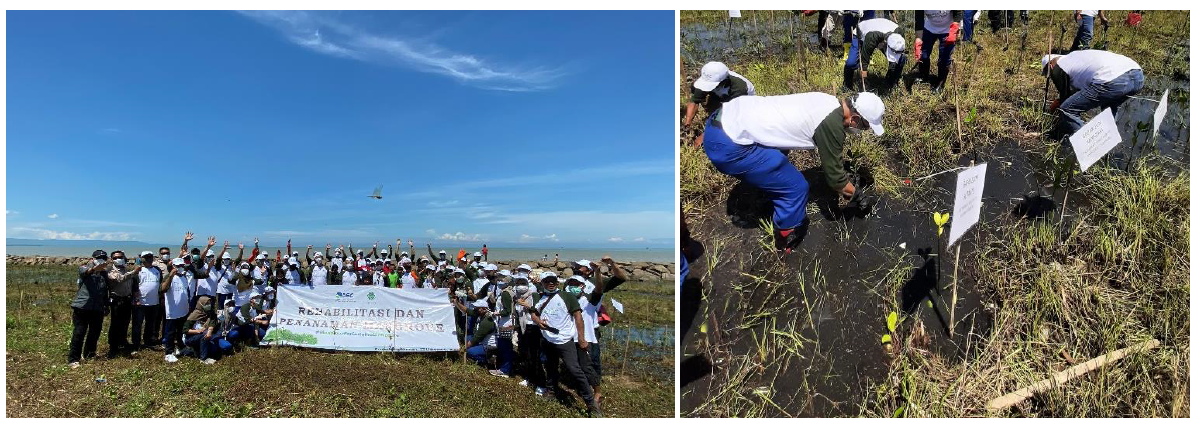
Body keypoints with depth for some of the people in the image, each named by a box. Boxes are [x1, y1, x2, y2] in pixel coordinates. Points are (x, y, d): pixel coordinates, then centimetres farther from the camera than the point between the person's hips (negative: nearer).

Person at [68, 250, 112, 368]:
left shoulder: (104, 273, 15)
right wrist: (95, 268, -50)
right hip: (82, 306, -5)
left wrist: (106, 306, 21)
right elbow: (86, 271, -28)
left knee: (95, 332, 12)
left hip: (98, 308, 5)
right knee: (79, 333, -5)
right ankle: (73, 359, 2)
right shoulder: (84, 268, -1)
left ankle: (89, 354, 28)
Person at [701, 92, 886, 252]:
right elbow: (835, 177, -1)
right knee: (796, 188, 2)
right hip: (729, 146, -10)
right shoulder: (832, 124, -13)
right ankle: (785, 245, 21)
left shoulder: (827, 102, 15)